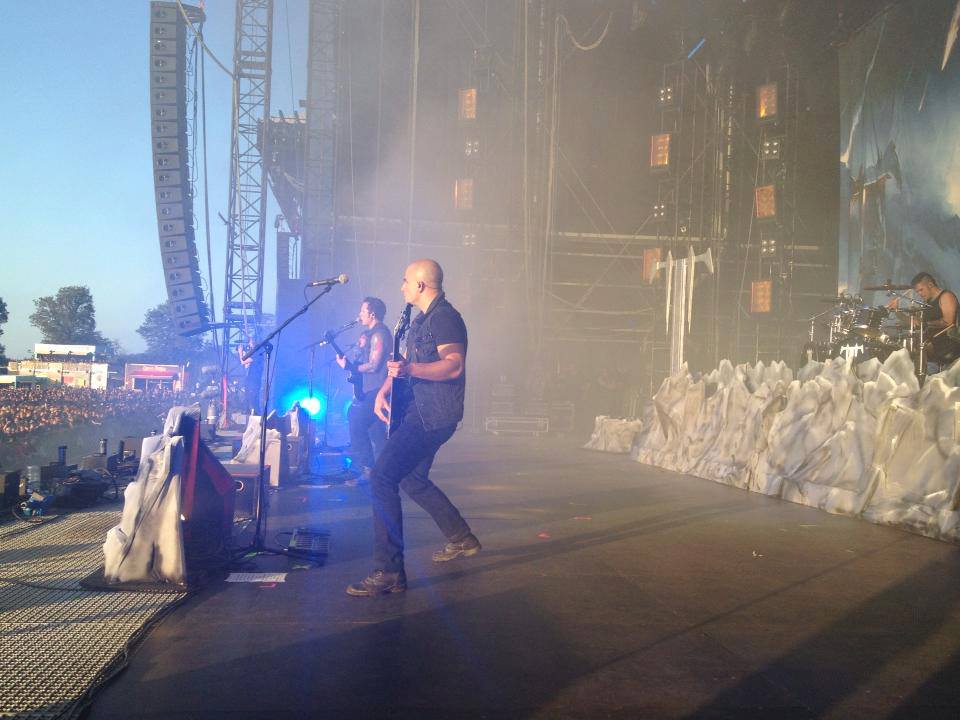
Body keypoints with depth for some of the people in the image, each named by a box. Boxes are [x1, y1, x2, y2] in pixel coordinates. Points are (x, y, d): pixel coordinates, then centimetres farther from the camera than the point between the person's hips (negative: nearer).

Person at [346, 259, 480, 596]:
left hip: (433, 416, -11)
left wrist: (410, 370, -36)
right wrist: (384, 390, 6)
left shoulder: (444, 317, -14)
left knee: (382, 477, -18)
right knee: (412, 479, 23)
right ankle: (461, 539, 35)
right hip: (419, 413, 11)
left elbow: (454, 365, -25)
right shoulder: (421, 320, 18)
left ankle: (388, 572, -17)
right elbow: (405, 361, 23)